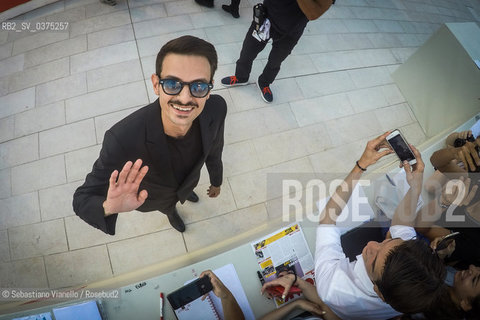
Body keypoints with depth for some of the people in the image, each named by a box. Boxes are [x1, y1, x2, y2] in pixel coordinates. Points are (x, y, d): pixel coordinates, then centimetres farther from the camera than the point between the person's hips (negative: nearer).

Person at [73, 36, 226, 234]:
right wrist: (108, 207, -58)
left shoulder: (216, 108, -36)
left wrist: (216, 180, 5)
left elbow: (214, 148, -13)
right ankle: (170, 212, 73)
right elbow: (82, 200, -34)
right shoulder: (121, 139, -48)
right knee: (167, 206, 35)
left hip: (189, 178, 2)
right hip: (155, 196, -1)